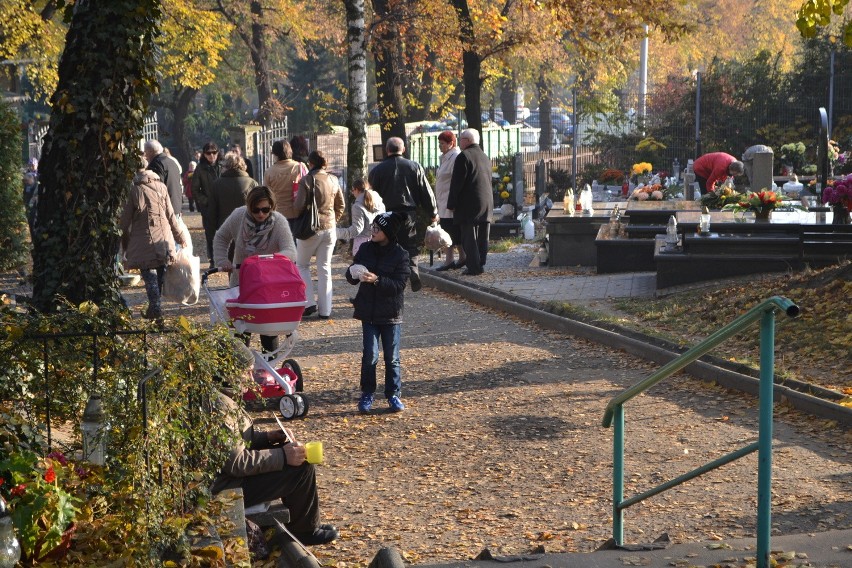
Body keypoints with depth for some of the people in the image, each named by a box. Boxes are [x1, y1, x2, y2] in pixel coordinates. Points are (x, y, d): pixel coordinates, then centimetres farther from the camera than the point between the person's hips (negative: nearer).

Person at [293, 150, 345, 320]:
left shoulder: (307, 180, -13)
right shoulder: (333, 180, 3)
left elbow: (299, 206, -15)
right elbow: (340, 205, 10)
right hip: (330, 228, 5)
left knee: (301, 264, 13)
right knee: (325, 268, 9)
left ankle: (309, 302, 0)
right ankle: (325, 309, 9)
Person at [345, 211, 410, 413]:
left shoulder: (400, 255, -8)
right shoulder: (365, 249, 3)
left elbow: (399, 285, -15)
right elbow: (350, 276, 6)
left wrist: (377, 280, -28)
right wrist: (354, 274, -17)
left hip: (391, 315, -2)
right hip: (368, 313, 2)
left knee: (392, 357, 5)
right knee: (369, 355, 1)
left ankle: (394, 395, 16)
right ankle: (367, 395, 12)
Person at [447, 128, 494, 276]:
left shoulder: (464, 157, -10)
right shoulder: (485, 157, 16)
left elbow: (456, 183, -12)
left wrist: (452, 204, -8)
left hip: (468, 205, -8)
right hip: (487, 203, 8)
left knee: (469, 237, -5)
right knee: (482, 237, 9)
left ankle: (473, 267, -8)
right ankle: (480, 263, 12)